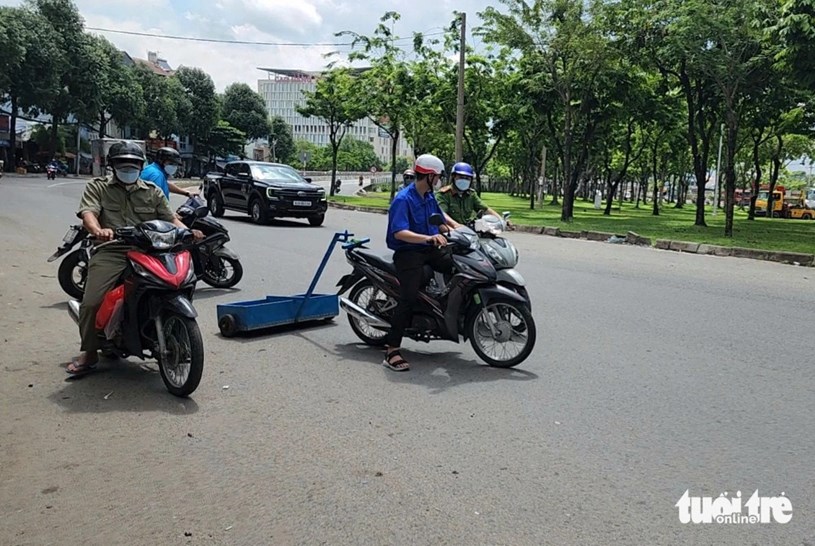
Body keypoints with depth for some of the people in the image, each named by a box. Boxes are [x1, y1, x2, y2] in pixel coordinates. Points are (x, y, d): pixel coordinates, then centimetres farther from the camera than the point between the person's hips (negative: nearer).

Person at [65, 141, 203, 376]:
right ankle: (88, 353, 4)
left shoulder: (152, 192, 22)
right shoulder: (97, 187, 14)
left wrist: (188, 232, -7)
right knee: (91, 303, -18)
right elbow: (88, 213, -4)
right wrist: (98, 230, -28)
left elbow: (171, 218, 16)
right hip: (111, 252, -1)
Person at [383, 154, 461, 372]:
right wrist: (429, 237, -41)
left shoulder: (429, 197, 12)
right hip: (408, 252, -8)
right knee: (409, 298, -20)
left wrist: (458, 227, 20)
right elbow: (399, 233, -28)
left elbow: (439, 214, 33)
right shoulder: (403, 199, -16)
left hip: (430, 249, 8)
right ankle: (392, 351, -17)